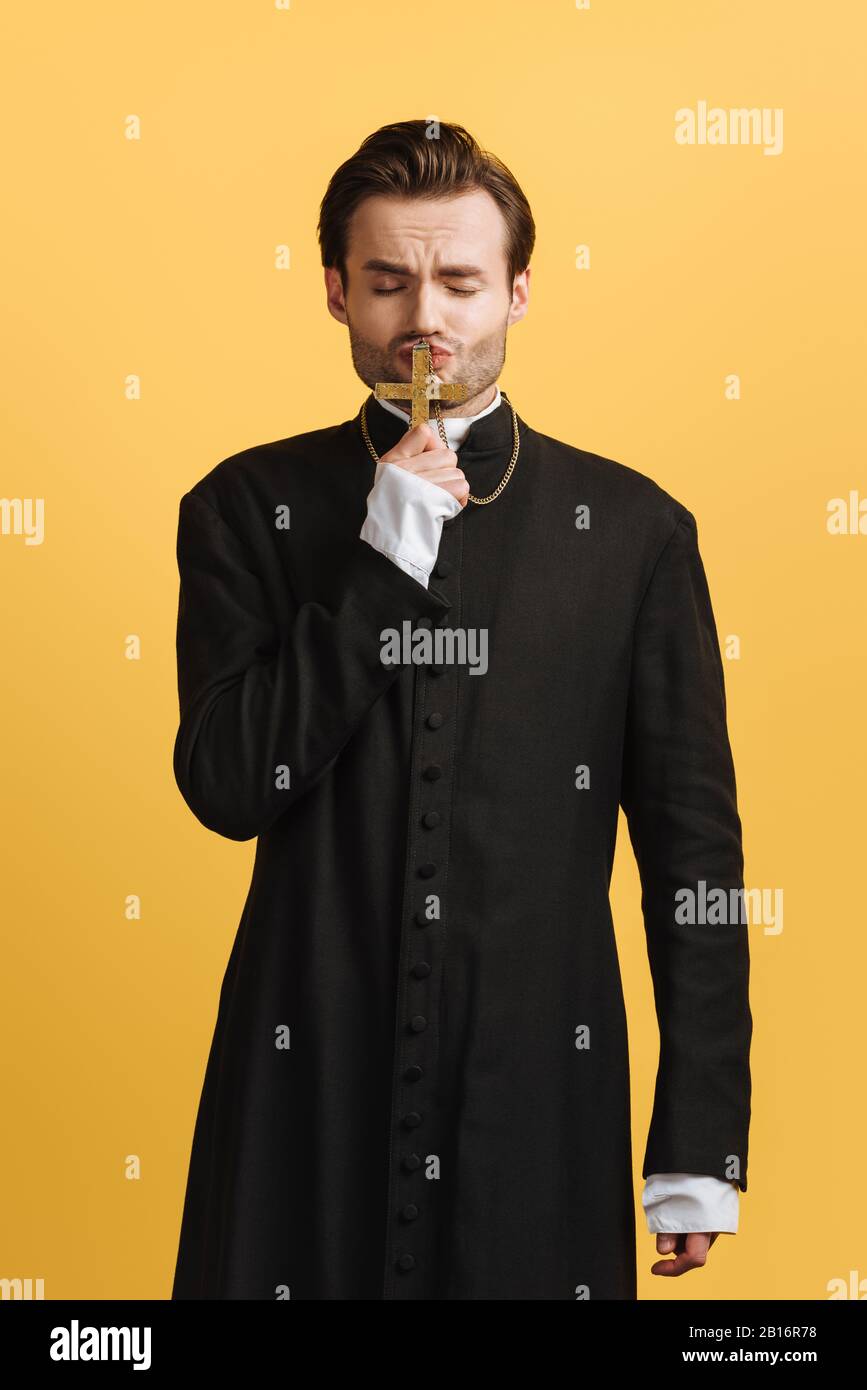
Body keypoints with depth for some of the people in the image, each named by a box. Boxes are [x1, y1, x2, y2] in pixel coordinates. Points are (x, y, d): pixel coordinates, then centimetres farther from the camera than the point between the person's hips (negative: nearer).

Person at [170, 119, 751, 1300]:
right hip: (308, 1085, 0)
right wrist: (382, 560, -13)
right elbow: (227, 788, -7)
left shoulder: (632, 527, 0)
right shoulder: (247, 508, 2)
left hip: (539, 1085, 0)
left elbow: (692, 846, 0)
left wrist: (701, 1142, -2)